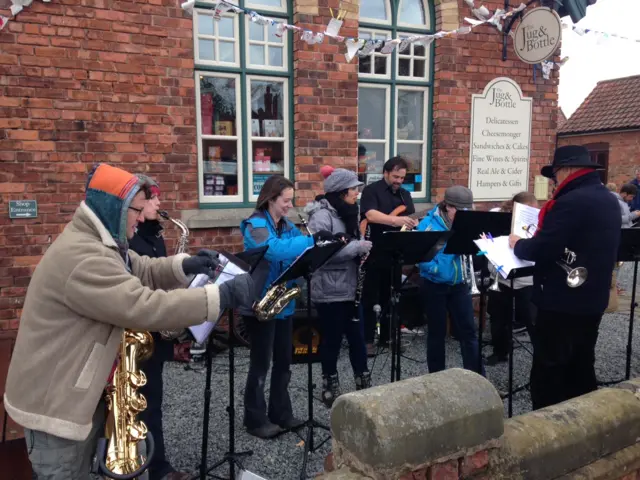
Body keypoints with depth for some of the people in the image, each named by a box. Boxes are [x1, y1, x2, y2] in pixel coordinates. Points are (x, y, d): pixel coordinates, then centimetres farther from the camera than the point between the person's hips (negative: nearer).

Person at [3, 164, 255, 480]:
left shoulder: (99, 243, 6)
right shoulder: (80, 256, -30)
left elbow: (141, 272, 11)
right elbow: (143, 307, -38)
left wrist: (185, 266, -8)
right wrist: (220, 296, -37)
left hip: (80, 393, 10)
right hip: (54, 404, -10)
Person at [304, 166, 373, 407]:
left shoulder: (346, 213, 11)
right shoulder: (321, 216, -15)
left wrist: (362, 247, -2)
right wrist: (357, 247, -23)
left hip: (349, 287, 8)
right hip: (330, 290, -8)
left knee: (357, 335, 14)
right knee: (332, 338, 5)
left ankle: (363, 383, 27)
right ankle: (330, 388, 22)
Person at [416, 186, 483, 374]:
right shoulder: (428, 224, -13)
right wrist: (437, 269, -31)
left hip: (459, 284, 4)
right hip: (434, 286, -3)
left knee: (468, 331, 5)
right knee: (437, 332, 9)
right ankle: (436, 376, 25)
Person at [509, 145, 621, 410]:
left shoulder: (571, 202, -21)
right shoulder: (608, 199, 9)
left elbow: (540, 250, -24)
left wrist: (517, 243, -4)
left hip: (562, 302, -9)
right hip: (592, 299, 9)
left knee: (547, 374, 2)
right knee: (581, 368, 20)